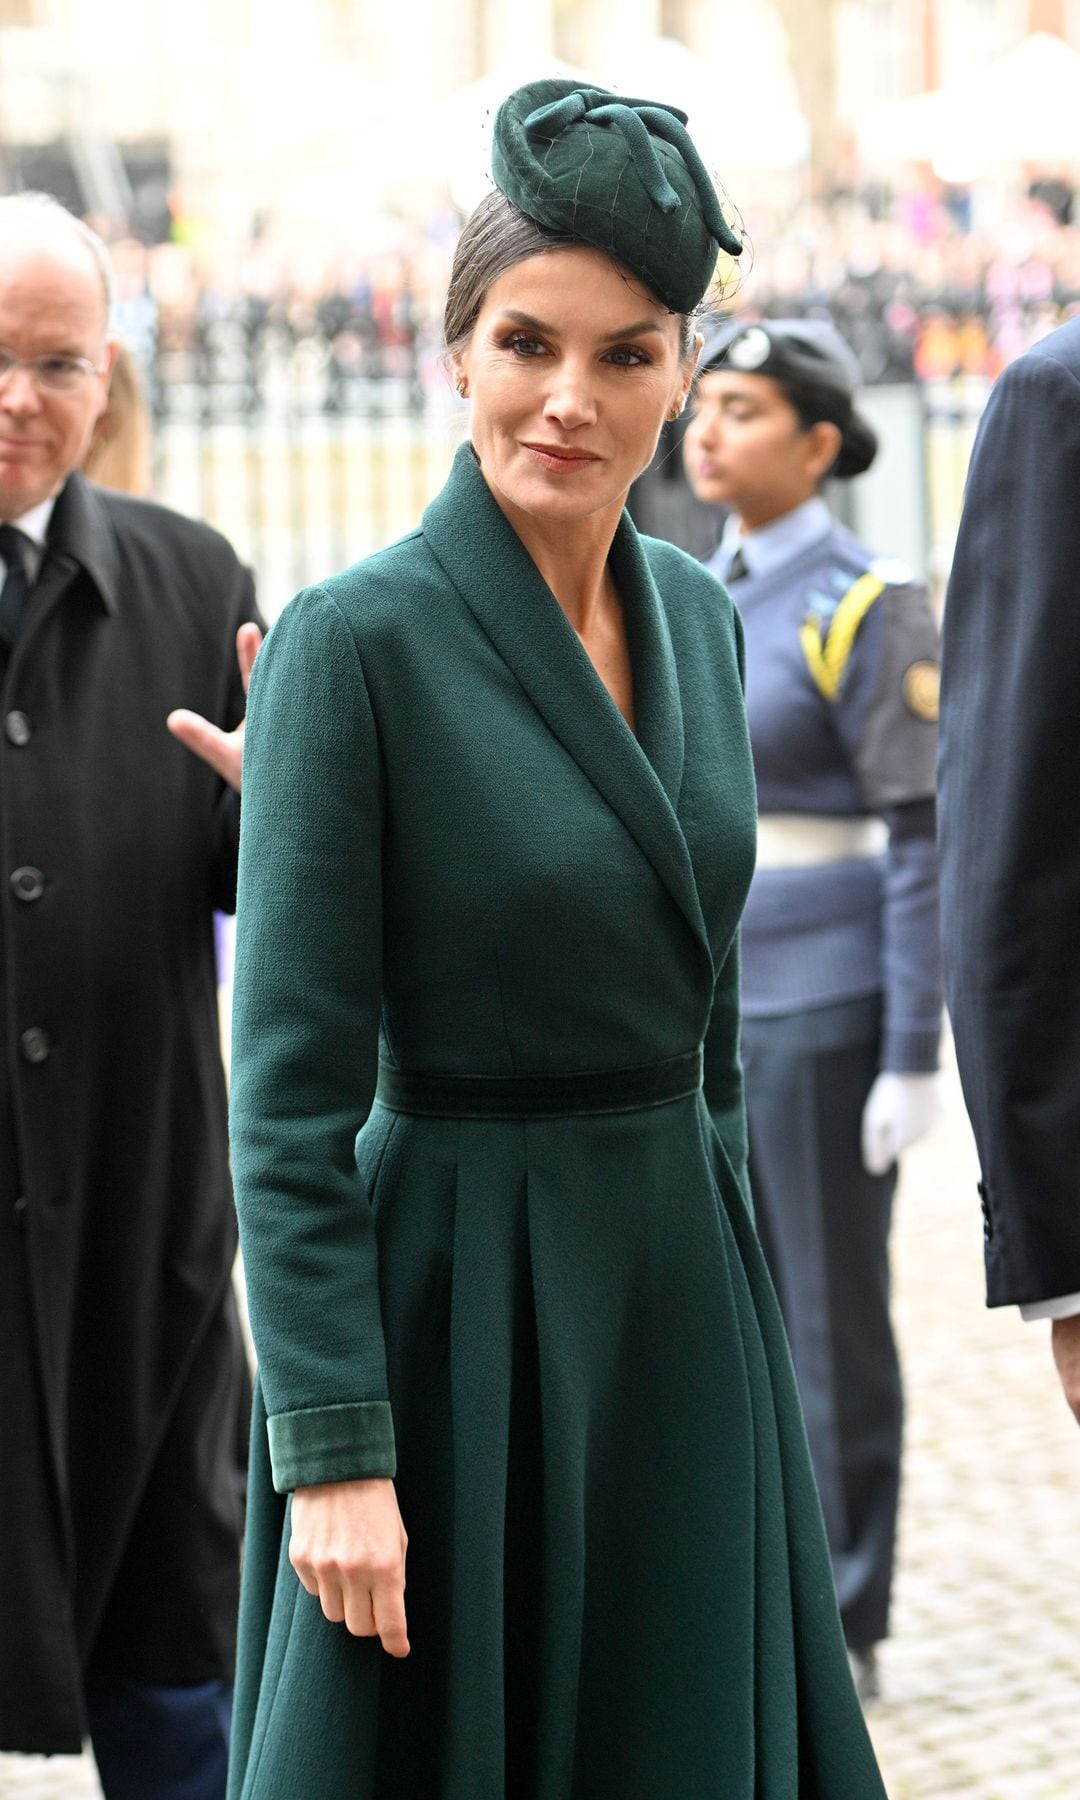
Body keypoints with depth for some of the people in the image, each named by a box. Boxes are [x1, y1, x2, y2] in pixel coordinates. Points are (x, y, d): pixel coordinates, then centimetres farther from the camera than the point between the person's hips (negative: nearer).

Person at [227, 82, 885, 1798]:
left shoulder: (697, 617, 6)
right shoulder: (358, 641, -14)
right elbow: (290, 1085, -15)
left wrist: (722, 1287, 17)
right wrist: (333, 1447, -18)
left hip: (687, 1300, 6)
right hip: (458, 1303, -6)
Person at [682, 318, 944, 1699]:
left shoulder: (865, 608, -11)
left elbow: (923, 839, -13)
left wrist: (914, 1057, -17)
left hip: (824, 1003, -7)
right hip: (702, 1002, 7)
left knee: (830, 1313, 0)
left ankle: (845, 1627, 10)